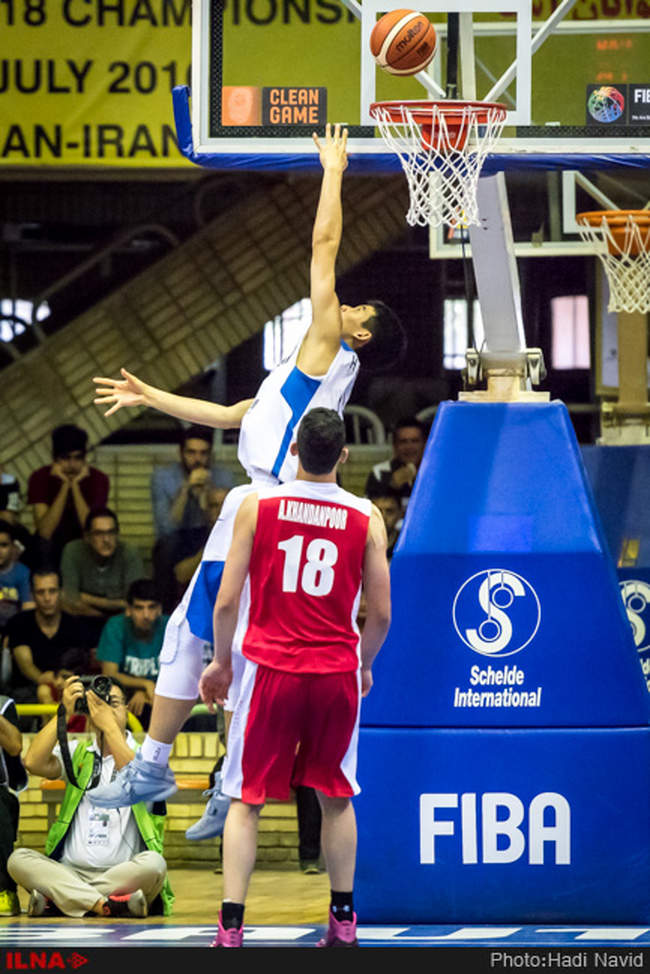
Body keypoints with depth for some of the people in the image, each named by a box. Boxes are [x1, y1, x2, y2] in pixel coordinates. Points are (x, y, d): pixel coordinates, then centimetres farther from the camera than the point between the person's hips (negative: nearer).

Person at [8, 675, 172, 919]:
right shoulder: (77, 753, 17)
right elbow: (34, 763, -2)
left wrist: (109, 725, -15)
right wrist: (64, 712, -6)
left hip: (124, 872, -2)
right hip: (70, 870, 2)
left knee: (153, 863, -35)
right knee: (19, 859, -24)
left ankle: (55, 899, -29)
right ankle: (102, 903, -36)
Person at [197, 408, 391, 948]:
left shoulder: (257, 505, -5)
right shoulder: (366, 517, -1)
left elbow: (226, 603, -4)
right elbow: (381, 615, 2)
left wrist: (221, 662, 12)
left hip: (272, 669, -1)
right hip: (337, 671, 1)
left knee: (246, 801, 4)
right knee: (336, 797, 17)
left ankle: (231, 927, -5)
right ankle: (343, 922, 20)